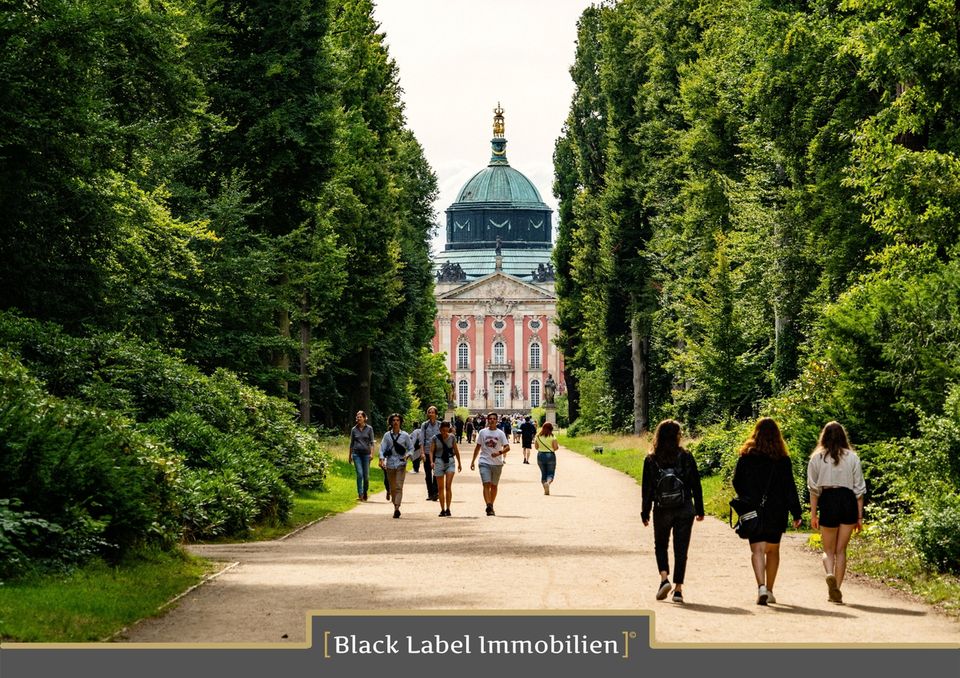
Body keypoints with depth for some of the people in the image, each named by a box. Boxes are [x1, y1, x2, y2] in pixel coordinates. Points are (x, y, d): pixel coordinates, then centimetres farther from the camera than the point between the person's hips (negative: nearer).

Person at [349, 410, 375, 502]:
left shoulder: (369, 428, 3)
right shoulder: (354, 429, 8)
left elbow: (371, 442, 1)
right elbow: (351, 443, 15)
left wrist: (371, 453, -10)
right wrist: (350, 455, 16)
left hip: (366, 453, -1)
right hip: (356, 453, 1)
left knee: (366, 475, 2)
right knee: (359, 474, -11)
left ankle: (365, 493, 19)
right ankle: (360, 494, -12)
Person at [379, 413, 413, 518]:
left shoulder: (405, 435, 4)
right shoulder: (387, 435, 6)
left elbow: (411, 448, 9)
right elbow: (382, 448, 2)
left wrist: (408, 455, -12)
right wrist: (381, 459, -15)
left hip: (401, 463, -2)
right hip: (390, 463, 2)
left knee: (399, 487, -13)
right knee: (392, 488, 7)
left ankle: (397, 508, -23)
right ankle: (395, 506, 21)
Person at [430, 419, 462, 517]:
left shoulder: (452, 438, 1)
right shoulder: (436, 439, -2)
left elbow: (456, 451, 12)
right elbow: (431, 451, -2)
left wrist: (459, 463, 19)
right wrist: (431, 462, -19)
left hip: (450, 462, 0)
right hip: (439, 462, 0)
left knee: (448, 486, -11)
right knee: (440, 487, 3)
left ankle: (448, 509, -8)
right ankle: (442, 509, 10)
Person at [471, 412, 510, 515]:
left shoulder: (500, 433, 1)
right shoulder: (482, 432, 5)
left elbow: (507, 447, -7)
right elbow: (478, 447, 13)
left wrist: (499, 452, -26)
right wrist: (473, 461, 12)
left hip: (497, 463, 1)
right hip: (485, 462, -1)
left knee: (494, 486, 11)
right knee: (486, 484, -15)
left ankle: (491, 506, 23)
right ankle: (489, 507, -23)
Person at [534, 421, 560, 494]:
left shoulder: (538, 436, 3)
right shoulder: (552, 437, -8)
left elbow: (536, 447, 10)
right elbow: (555, 448, -11)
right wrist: (557, 446, 11)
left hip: (540, 455, 3)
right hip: (550, 455, -3)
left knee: (543, 473, 14)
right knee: (550, 473, 3)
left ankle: (545, 490, 8)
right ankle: (548, 482, -29)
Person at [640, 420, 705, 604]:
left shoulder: (651, 460, -5)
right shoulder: (686, 458, -5)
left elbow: (646, 488, -2)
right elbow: (696, 485, -1)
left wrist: (645, 513, 6)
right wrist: (699, 509, 8)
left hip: (661, 511, 0)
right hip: (684, 510, 0)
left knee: (660, 546, 18)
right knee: (681, 549, 7)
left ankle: (664, 578, -4)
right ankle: (678, 588, 4)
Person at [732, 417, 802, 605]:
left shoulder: (746, 456, -2)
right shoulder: (782, 459, -4)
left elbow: (737, 482, 5)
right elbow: (789, 487, -5)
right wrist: (796, 513, -2)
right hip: (776, 512, 1)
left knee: (757, 549, -5)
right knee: (773, 550, 15)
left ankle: (761, 587, -26)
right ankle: (769, 591, 20)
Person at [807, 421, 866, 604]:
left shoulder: (816, 458, 4)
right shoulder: (852, 457, 5)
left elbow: (813, 488, 3)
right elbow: (859, 489, 6)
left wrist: (813, 514, 8)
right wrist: (859, 516, 10)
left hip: (828, 501, -1)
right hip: (848, 501, 1)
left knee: (828, 550, 10)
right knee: (841, 550, 9)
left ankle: (830, 574, -20)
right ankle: (836, 591, 7)